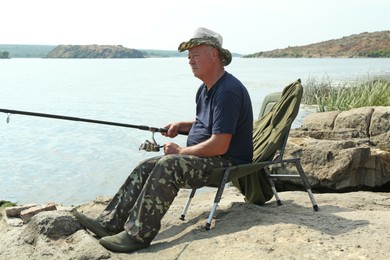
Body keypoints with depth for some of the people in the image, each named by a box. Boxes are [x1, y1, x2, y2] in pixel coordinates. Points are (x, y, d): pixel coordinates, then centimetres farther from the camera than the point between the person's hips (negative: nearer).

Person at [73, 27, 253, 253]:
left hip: (227, 162, -10)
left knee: (168, 166, -31)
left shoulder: (228, 91, -21)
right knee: (147, 167, -3)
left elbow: (220, 145, -26)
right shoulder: (205, 89, 13)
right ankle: (110, 222, -6)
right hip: (203, 157, 10)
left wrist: (181, 151, -15)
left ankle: (138, 234, -26)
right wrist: (181, 126, 8)